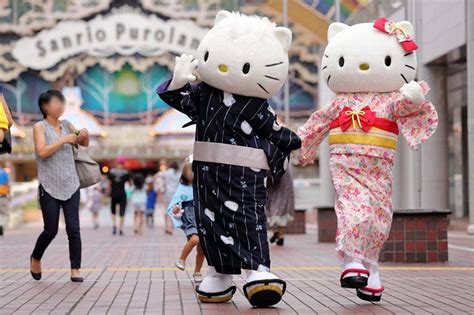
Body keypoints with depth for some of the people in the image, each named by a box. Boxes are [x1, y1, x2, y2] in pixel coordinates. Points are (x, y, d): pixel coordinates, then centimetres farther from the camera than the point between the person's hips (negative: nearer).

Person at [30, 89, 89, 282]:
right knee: (51, 230, 0)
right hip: (49, 187, -3)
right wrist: (64, 140, -19)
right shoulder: (40, 127, -3)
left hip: (70, 185, 3)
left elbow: (84, 144, 12)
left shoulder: (66, 125, 9)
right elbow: (42, 152, -15)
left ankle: (75, 270, 1)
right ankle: (36, 258, 27)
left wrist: (84, 135, -9)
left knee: (73, 229, -4)